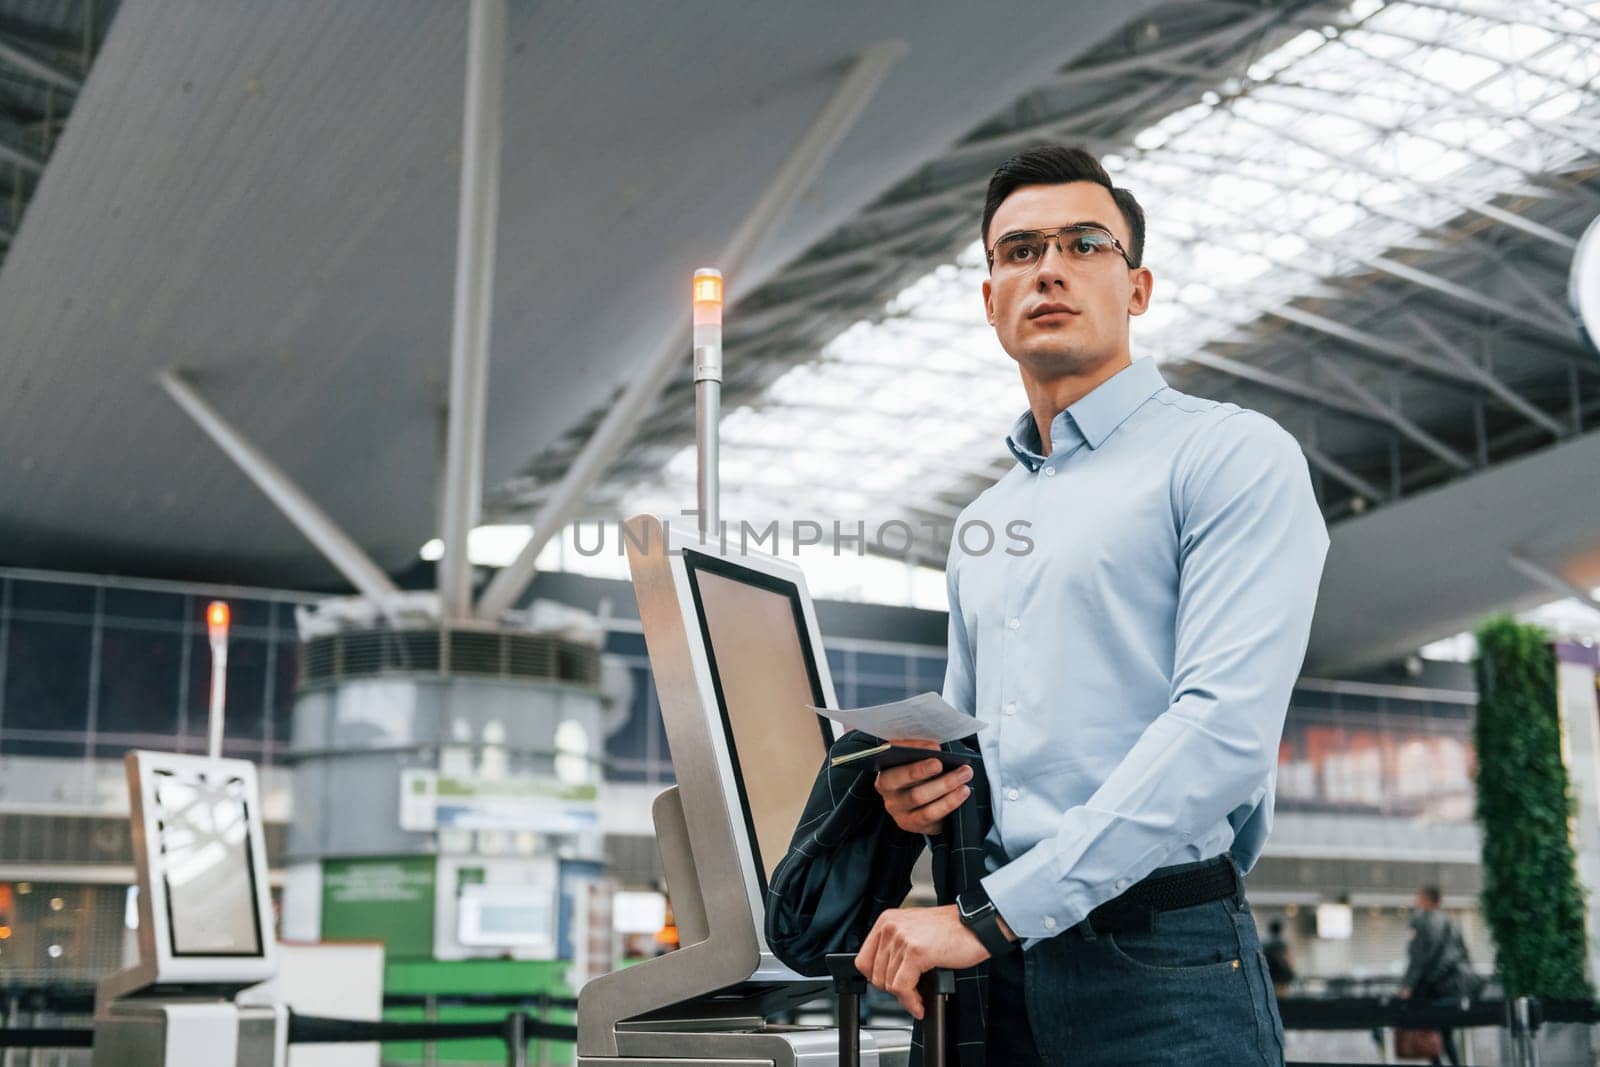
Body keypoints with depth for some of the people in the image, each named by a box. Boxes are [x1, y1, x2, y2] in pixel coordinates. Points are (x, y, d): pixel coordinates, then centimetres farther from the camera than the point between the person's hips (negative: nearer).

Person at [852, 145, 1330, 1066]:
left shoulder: (1233, 457, -5)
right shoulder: (984, 524, 17)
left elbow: (1224, 724, -17)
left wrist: (992, 914, -20)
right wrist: (919, 785, 2)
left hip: (1157, 964, -6)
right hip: (996, 962, 6)